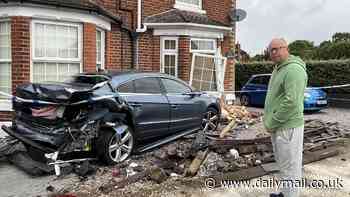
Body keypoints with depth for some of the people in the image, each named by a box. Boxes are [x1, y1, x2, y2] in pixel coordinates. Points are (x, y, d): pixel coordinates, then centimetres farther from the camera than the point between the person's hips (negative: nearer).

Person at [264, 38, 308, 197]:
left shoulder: (293, 69, -18)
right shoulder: (278, 69, 14)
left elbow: (291, 102, -26)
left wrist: (271, 123, -17)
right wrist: (269, 121, 12)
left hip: (287, 127, -10)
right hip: (278, 126, 10)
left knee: (289, 166, 2)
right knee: (283, 163, 21)